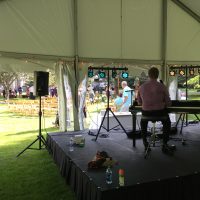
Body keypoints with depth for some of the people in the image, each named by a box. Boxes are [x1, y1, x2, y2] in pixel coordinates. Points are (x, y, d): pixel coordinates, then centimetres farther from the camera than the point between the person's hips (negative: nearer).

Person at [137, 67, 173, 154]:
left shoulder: (141, 87, -4)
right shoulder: (162, 86, -11)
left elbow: (139, 102, 8)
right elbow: (168, 103, -4)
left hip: (146, 112, 2)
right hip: (160, 112, -1)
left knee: (143, 123, 37)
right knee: (167, 124, 32)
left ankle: (145, 144, 33)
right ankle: (164, 145, 28)